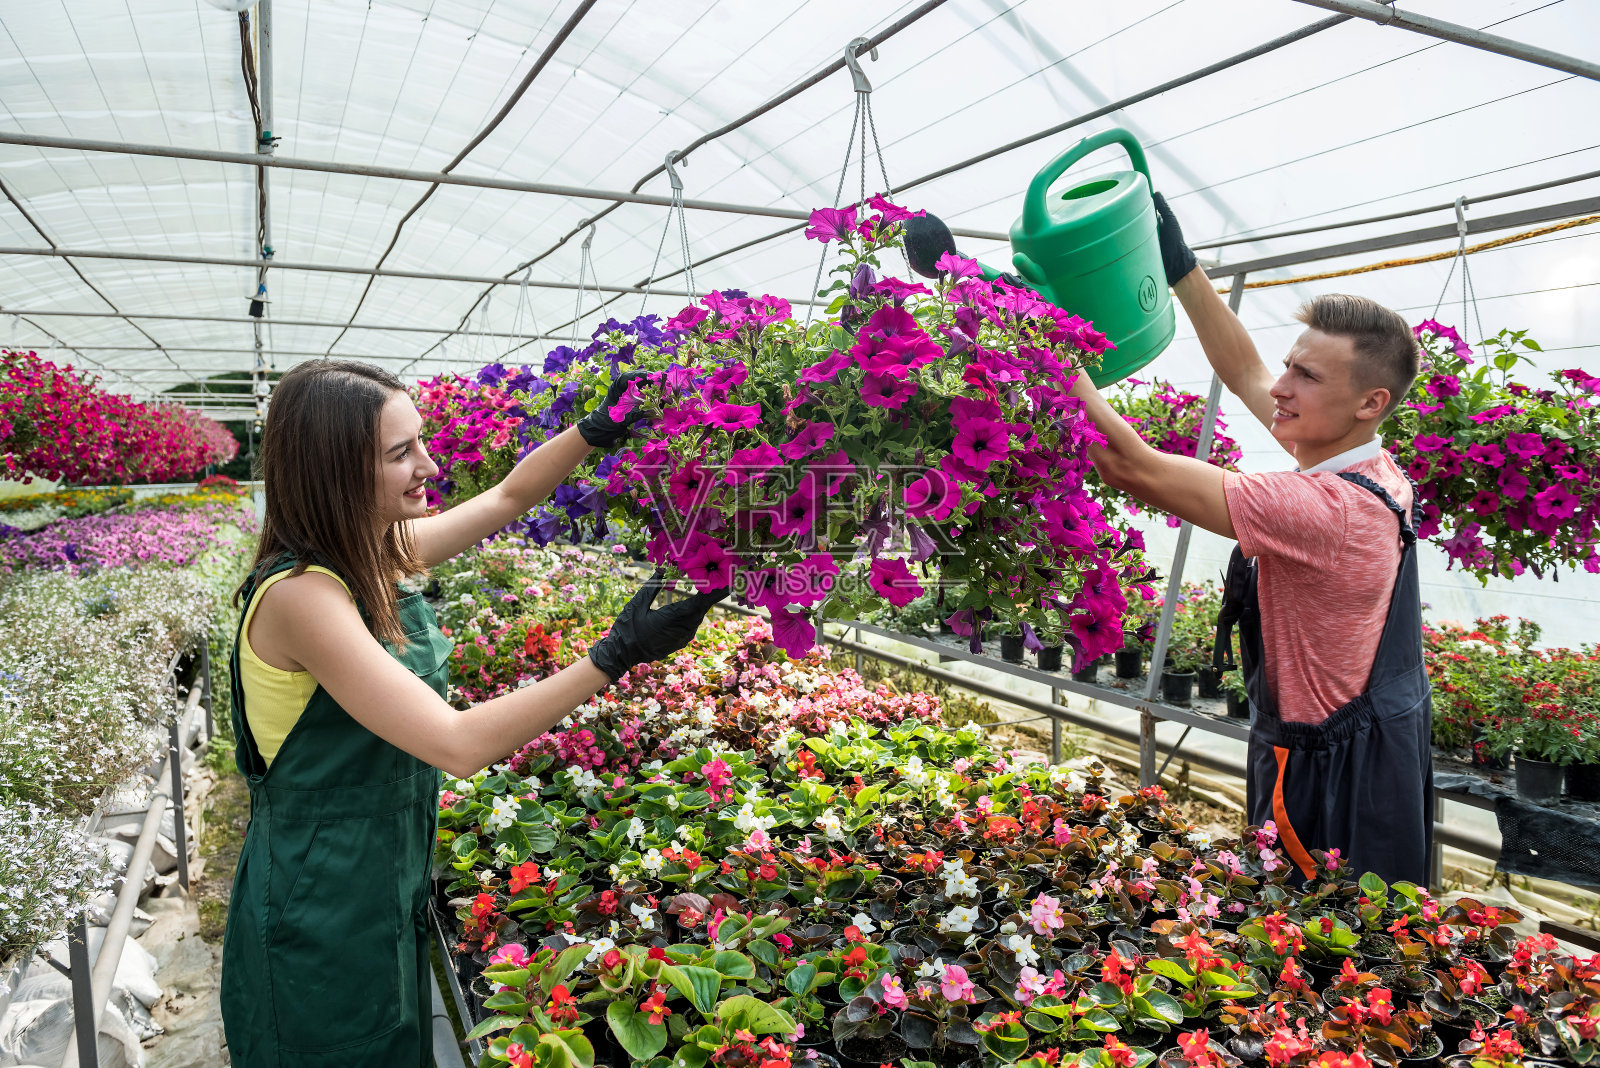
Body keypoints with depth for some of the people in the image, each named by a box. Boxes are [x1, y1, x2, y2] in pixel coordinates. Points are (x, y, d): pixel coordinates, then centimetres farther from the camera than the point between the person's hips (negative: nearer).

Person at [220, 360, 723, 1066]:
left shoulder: (382, 553, -3)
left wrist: (599, 430, -3)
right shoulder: (297, 595, -28)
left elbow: (509, 497, 11)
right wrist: (615, 656, -33)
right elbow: (459, 745, -32)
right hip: (319, 919, -8)